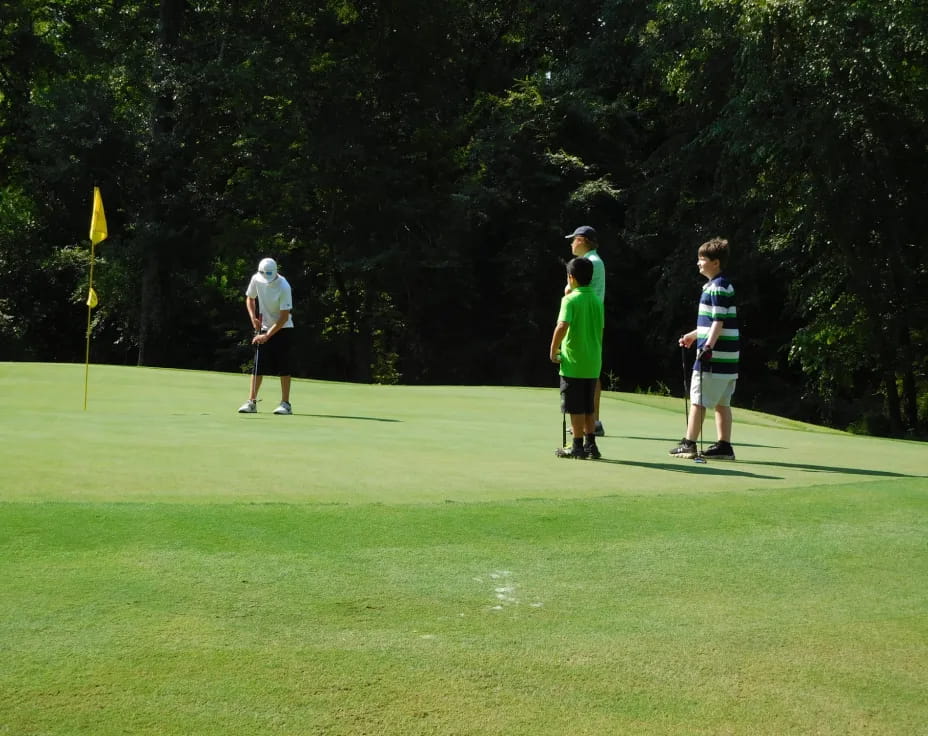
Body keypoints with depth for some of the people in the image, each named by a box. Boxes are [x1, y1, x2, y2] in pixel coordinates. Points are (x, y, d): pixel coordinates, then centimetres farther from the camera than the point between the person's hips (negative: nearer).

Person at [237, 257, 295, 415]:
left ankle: (285, 403, -1)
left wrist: (267, 335, -21)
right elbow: (249, 299, 11)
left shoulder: (283, 287, -23)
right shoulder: (256, 280, -8)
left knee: (283, 366, -6)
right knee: (258, 366, 1)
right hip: (263, 328, 4)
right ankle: (251, 402, 4)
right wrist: (253, 317, -5)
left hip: (282, 329, -4)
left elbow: (284, 317, -21)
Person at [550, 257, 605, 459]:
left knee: (575, 408, 1)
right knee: (588, 407, 15)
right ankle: (590, 445, 16)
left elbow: (562, 326, -26)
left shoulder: (571, 300, -12)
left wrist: (553, 351, -15)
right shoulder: (597, 301, 9)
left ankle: (578, 447, 4)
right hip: (593, 363, 6)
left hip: (574, 363, -6)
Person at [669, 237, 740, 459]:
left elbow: (719, 322, -20)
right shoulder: (721, 286, 18)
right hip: (726, 358, 10)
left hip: (714, 356, -10)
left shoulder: (718, 288, -13)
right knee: (722, 403, 10)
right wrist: (693, 335, 35)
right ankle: (724, 445, 11)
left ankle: (689, 444, 1)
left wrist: (708, 345, -29)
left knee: (698, 400, -3)